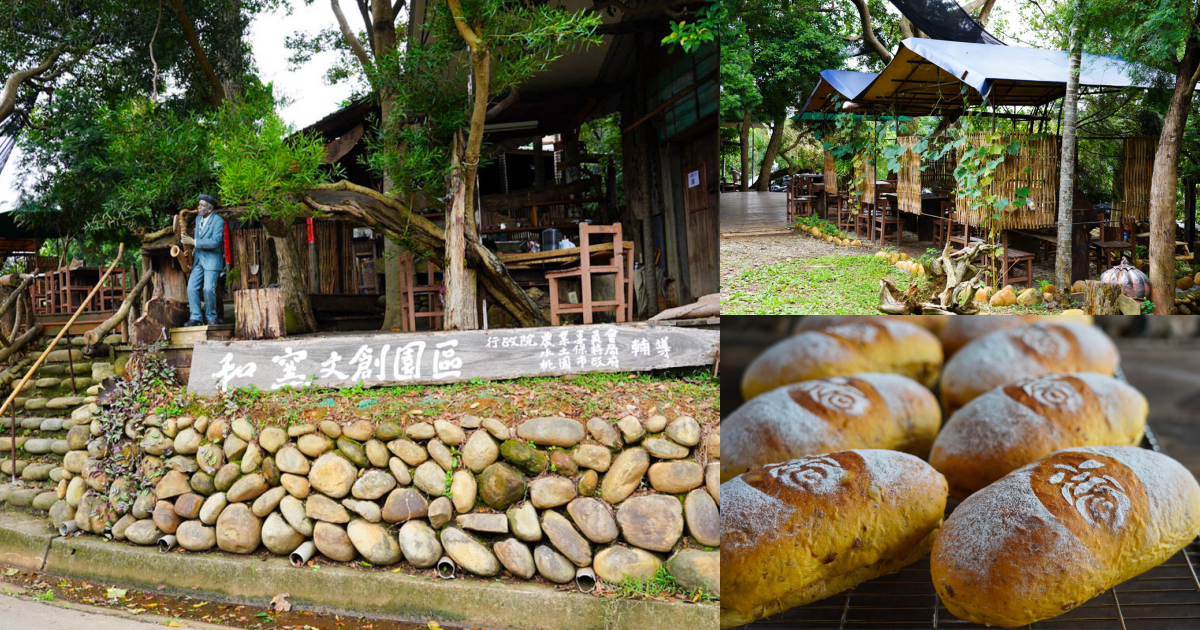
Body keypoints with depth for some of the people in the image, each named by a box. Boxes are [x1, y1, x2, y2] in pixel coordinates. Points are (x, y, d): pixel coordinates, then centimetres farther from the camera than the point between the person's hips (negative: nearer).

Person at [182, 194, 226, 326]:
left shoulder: (218, 221, -11)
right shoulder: (198, 218, 15)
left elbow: (215, 242, -21)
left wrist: (194, 242, -20)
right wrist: (189, 240, 8)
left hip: (212, 259, -7)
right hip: (198, 259, 7)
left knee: (209, 289, -13)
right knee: (191, 288, -2)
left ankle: (211, 317, 2)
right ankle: (195, 317, 1)